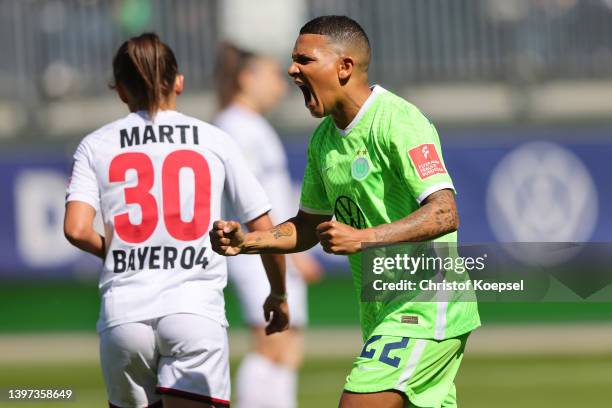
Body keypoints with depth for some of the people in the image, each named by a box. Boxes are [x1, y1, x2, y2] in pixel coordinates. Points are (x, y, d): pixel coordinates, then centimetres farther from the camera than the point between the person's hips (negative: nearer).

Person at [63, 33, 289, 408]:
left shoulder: (96, 145, 8)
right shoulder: (215, 141, 8)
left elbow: (77, 230, -7)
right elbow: (264, 230, 9)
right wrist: (279, 296, 25)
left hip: (123, 316, 1)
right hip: (197, 309, -1)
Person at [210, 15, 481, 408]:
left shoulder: (397, 122, -17)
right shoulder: (325, 139, 11)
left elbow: (444, 214, -25)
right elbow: (310, 226, 21)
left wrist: (363, 238, -34)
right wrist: (246, 241, 4)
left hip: (425, 312, -9)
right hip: (382, 313, 9)